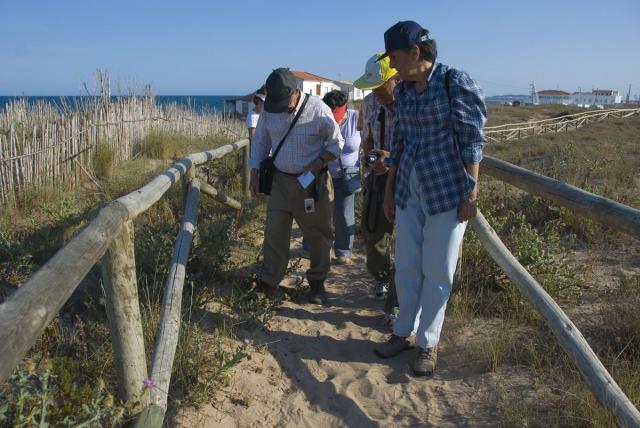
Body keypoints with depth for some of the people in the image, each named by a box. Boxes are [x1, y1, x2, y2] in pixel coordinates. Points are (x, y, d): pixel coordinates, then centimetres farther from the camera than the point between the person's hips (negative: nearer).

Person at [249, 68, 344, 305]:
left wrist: (319, 162, -21)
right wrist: (254, 174, 5)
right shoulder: (269, 110, -4)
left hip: (313, 183, -3)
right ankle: (269, 280, 20)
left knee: (318, 234, 7)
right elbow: (260, 140, 10)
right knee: (274, 232, 5)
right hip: (281, 180, 3)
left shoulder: (317, 109, -15)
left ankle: (317, 282, 24)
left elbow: (337, 142, -6)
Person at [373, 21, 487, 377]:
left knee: (437, 271, 4)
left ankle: (429, 343, 20)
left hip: (447, 190, -6)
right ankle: (403, 333, 27)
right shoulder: (404, 90, 8)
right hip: (410, 189, 6)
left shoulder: (455, 82, -9)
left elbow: (472, 140, -10)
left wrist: (472, 192, -13)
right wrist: (390, 191, 14)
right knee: (406, 266, 11)